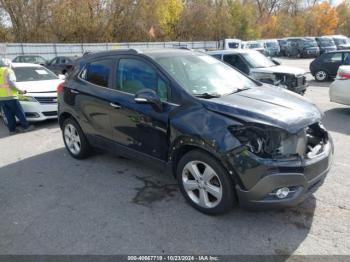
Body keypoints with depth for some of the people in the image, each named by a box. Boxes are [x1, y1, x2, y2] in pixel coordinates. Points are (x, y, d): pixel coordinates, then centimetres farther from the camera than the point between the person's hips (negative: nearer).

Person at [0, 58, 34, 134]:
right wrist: (19, 90, -7)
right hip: (10, 96, -7)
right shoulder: (8, 71, -2)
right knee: (19, 113, 1)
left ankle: (12, 129, 11)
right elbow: (11, 83, -15)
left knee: (9, 115, 9)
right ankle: (25, 126, 5)